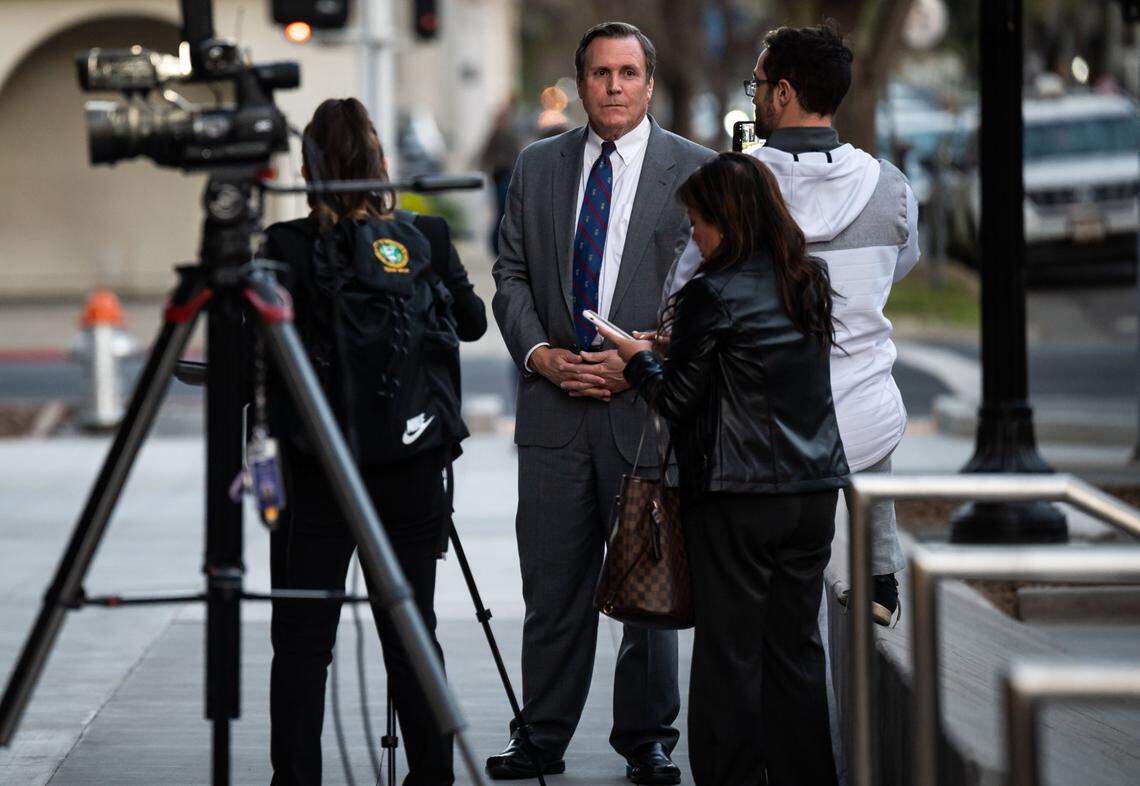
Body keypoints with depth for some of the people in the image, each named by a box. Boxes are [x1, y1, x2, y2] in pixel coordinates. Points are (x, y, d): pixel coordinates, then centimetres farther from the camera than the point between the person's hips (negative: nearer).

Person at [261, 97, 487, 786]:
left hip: (315, 473, -3)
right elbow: (473, 321, 12)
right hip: (411, 470, 3)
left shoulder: (288, 246, -9)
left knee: (302, 636, 2)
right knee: (411, 629, 10)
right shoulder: (424, 239, -1)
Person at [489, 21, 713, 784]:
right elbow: (511, 274, 12)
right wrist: (538, 351, -5)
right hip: (554, 405, 3)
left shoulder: (695, 170, 0)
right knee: (553, 584, 5)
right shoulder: (538, 166, 11)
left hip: (649, 403, -3)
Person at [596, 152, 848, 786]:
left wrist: (640, 358, 12)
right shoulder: (812, 280, 8)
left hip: (737, 496, -6)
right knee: (797, 644, 12)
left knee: (730, 651, 1)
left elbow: (675, 399, -6)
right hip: (815, 488, 6)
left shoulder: (714, 294, -12)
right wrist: (678, 342, 23)